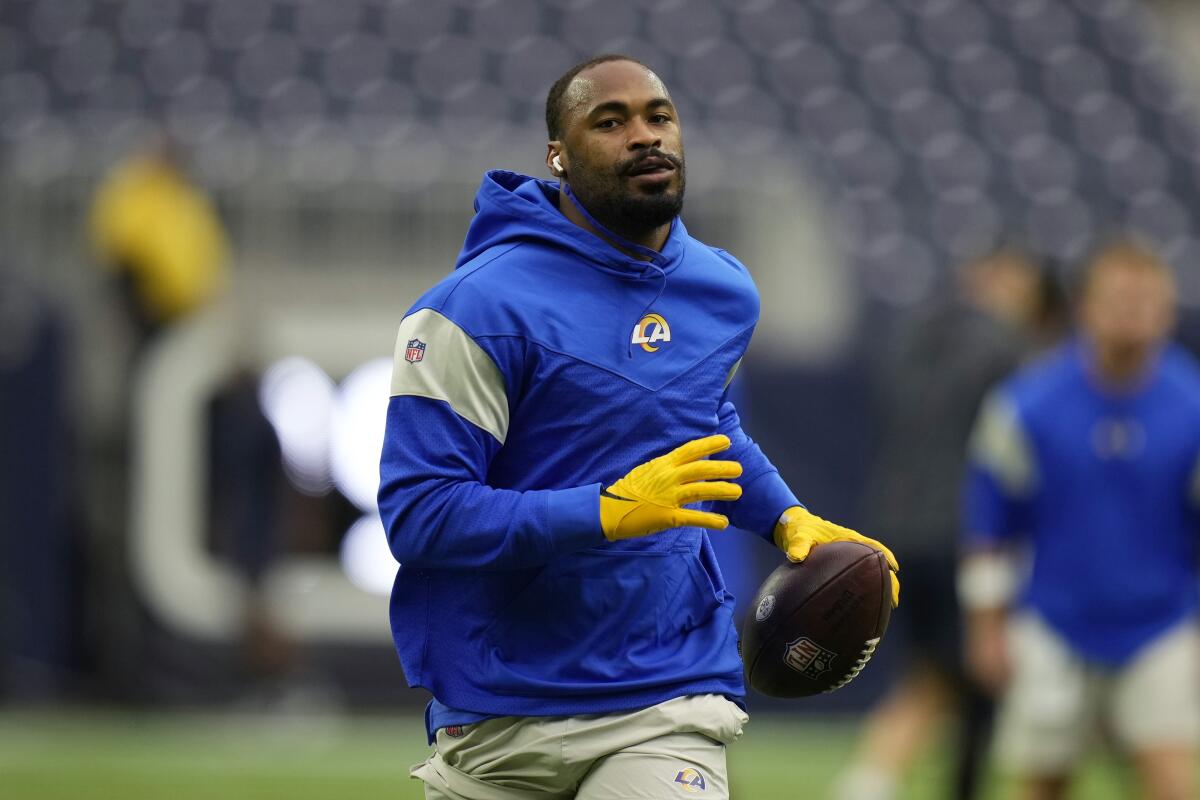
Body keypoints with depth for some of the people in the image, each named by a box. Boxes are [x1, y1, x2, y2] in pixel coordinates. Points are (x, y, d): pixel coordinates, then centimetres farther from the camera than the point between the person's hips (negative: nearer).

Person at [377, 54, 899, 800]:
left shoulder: (725, 292, 9)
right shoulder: (479, 308, -11)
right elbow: (416, 513, -18)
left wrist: (786, 517, 12)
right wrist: (609, 512, -27)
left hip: (670, 709, 3)